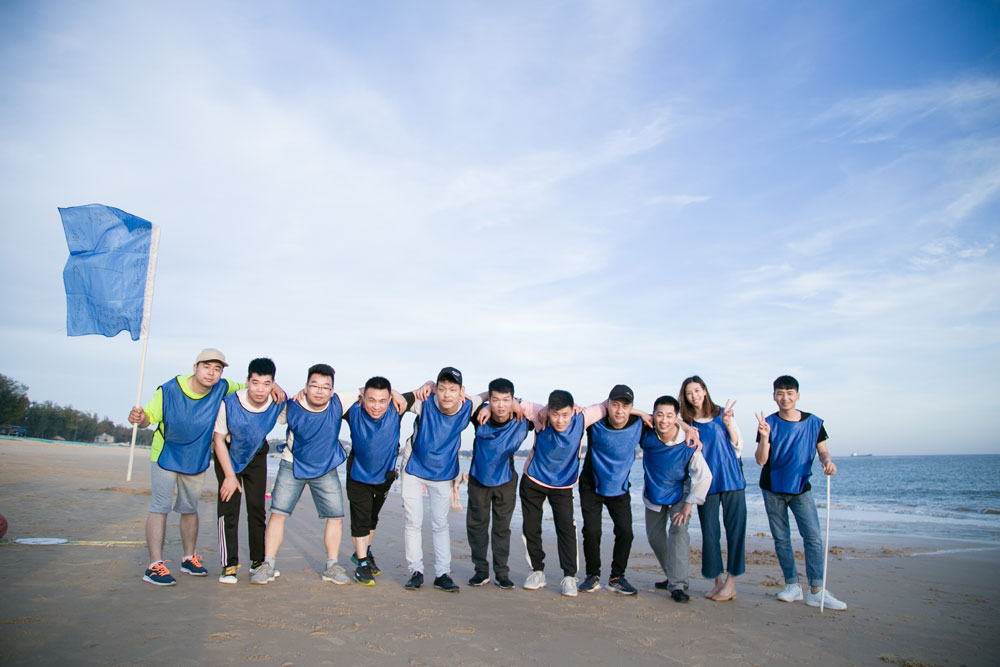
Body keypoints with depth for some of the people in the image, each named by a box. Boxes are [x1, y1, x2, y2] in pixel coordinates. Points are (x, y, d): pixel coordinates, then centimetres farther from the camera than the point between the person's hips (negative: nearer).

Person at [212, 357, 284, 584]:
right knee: (228, 508, -9)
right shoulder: (229, 403, -31)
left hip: (256, 457, 2)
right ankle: (229, 564, 0)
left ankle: (258, 561, 17)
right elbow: (219, 440, -17)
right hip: (228, 457, -2)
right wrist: (229, 476, -16)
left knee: (257, 508, 5)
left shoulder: (278, 403, -26)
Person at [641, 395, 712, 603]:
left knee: (679, 531, -22)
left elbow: (704, 476, -22)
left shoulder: (688, 444, -29)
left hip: (679, 495, -3)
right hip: (653, 495, 4)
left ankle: (678, 585, -17)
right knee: (654, 536, 12)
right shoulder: (646, 434, -23)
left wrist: (689, 504, -22)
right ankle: (673, 575, 33)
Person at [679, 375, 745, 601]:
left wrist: (728, 423, -9)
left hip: (731, 479, -1)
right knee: (709, 532, 3)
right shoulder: (686, 423, 8)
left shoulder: (722, 414, 5)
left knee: (735, 528, -3)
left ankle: (730, 581, 6)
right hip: (705, 483, 1)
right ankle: (718, 581, 15)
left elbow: (739, 446, 5)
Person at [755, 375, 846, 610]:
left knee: (813, 537, -7)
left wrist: (827, 461, -19)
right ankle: (792, 585, 17)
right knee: (781, 538, 6)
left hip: (801, 487, 0)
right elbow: (761, 460, -12)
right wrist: (764, 438, -29)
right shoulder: (769, 423, -8)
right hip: (773, 489, 0)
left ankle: (817, 591, -1)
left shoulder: (813, 422, -4)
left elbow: (822, 451, 4)